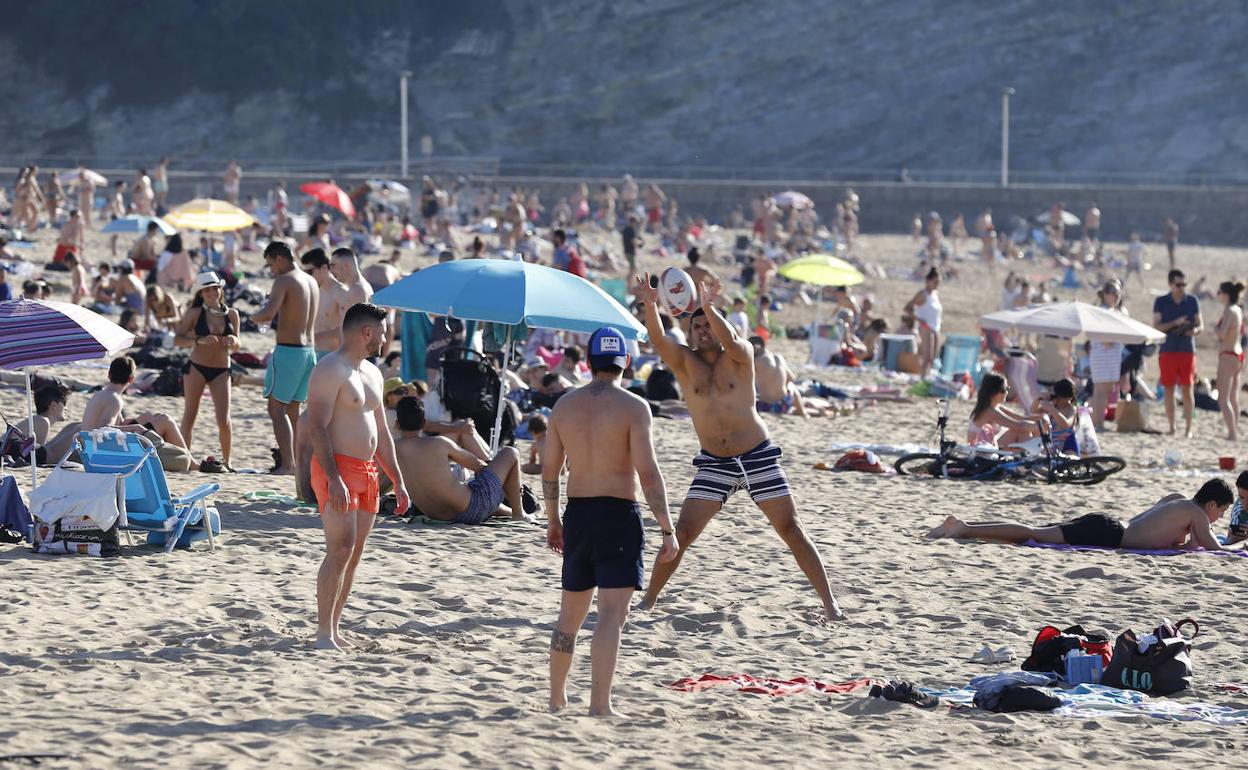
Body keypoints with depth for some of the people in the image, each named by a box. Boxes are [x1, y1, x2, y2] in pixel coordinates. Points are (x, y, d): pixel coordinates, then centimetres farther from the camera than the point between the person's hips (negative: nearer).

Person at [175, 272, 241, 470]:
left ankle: (226, 461, 10)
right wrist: (200, 341, -20)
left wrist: (233, 341, -10)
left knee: (224, 420, -5)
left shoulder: (231, 314, 5)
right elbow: (178, 339, -5)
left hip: (221, 370, 1)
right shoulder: (195, 313, -3)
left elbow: (237, 345, 14)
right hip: (196, 367, -1)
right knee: (189, 416, 4)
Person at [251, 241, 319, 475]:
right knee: (292, 410, 15)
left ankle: (287, 464, -16)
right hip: (309, 350, 8)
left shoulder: (284, 281, -12)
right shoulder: (311, 281, 14)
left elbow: (268, 314, -24)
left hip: (288, 350, -8)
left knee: (276, 408, -6)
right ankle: (294, 461, 14)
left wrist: (254, 316, -3)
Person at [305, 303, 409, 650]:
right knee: (340, 550, -16)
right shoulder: (330, 370, -10)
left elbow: (381, 432, 25)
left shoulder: (372, 373, 20)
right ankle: (324, 635, -16)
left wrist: (397, 480, 20)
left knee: (353, 555, 7)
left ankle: (334, 630, 10)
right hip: (337, 469, -9)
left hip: (367, 472, 9)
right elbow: (317, 426, -18)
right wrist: (334, 478, -26)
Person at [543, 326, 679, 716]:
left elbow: (549, 470, 11)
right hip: (618, 512, -5)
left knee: (570, 612, 19)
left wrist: (553, 521, 24)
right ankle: (600, 705, -16)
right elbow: (648, 472, -15)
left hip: (577, 513, 5)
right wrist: (667, 530, -10)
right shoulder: (633, 407, -9)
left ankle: (557, 698, 30)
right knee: (611, 613, -8)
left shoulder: (565, 405, 6)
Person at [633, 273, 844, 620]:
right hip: (714, 464, 2)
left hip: (758, 457, -2)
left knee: (791, 530, -3)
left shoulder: (740, 355, -4)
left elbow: (730, 341, -28)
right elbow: (658, 339, -19)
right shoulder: (684, 361, 0)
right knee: (682, 534, -4)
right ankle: (648, 600, 8)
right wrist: (650, 306, -38)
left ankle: (829, 601, 2)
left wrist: (708, 308, -44)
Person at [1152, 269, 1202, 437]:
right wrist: (1175, 323, -18)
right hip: (1168, 351, 0)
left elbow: (1201, 325, 10)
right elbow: (1156, 326, -3)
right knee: (1169, 390, 3)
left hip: (1187, 350, 0)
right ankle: (1171, 427, 10)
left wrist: (1195, 330, -14)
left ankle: (1188, 428, 0)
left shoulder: (1192, 301, 6)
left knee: (1187, 390, -3)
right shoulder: (1161, 302, 3)